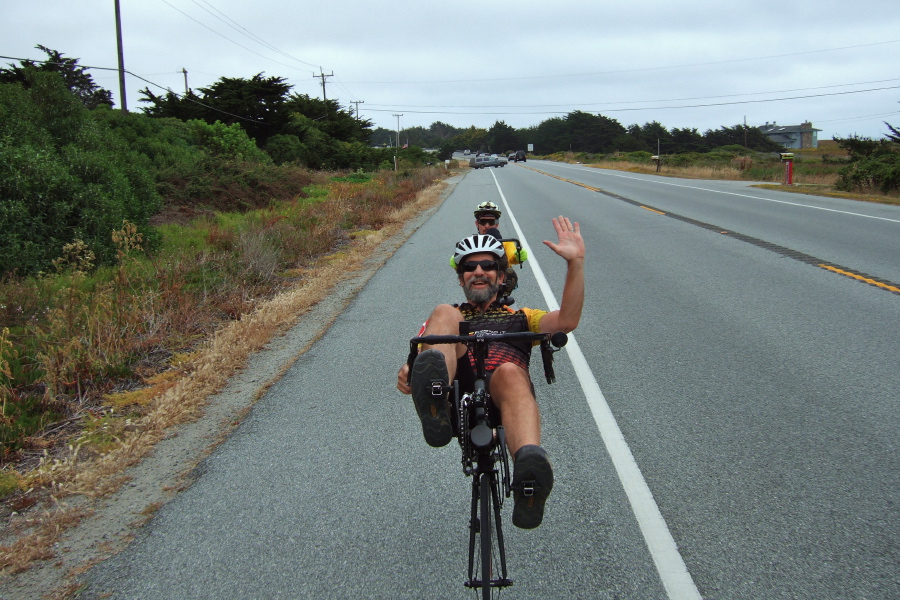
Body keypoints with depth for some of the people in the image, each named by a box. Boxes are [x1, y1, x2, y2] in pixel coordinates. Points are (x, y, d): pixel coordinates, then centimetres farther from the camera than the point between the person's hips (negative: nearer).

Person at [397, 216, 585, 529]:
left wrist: (576, 262, -3)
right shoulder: (447, 319, 35)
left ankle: (529, 468, -66)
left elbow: (566, 321, 10)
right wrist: (407, 375, -9)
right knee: (444, 314, -21)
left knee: (510, 373, -36)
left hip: (504, 397, 0)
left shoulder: (520, 317, 33)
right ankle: (435, 411, -51)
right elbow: (417, 358, 17)